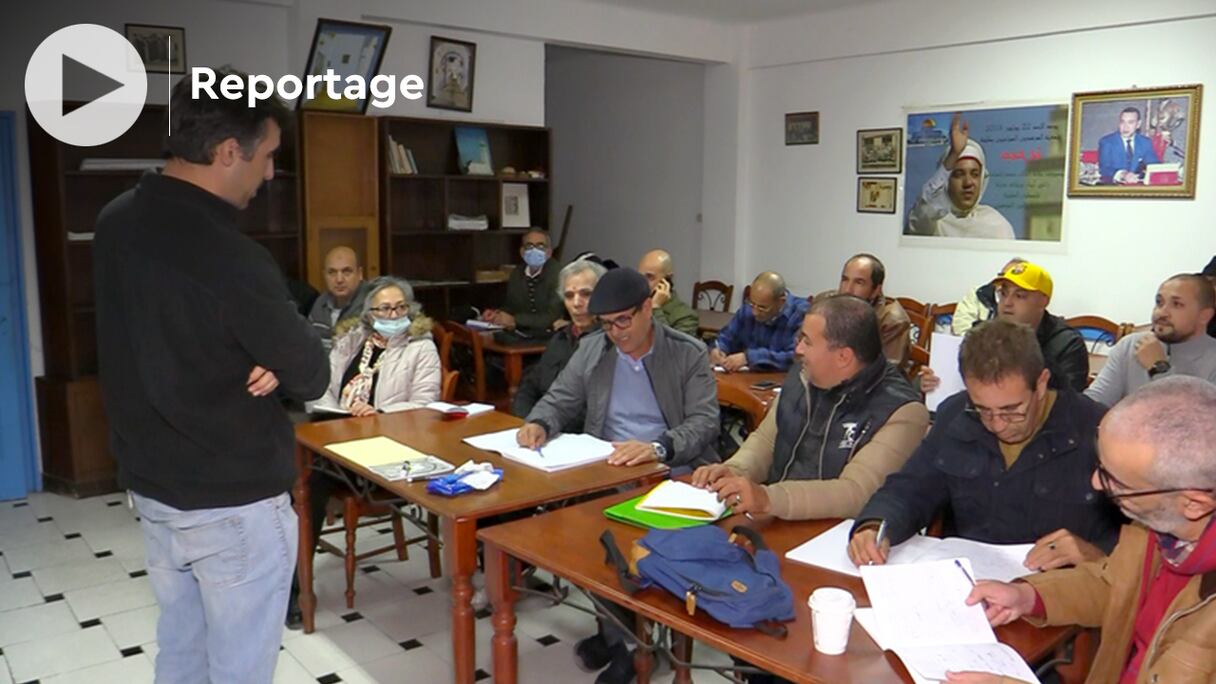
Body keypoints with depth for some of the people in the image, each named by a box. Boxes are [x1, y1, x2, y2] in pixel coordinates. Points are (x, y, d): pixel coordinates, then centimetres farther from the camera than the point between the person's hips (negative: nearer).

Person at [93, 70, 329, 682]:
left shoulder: (116, 223, 0)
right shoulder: (229, 258, -27)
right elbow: (312, 378, -18)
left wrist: (251, 357, -7)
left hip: (150, 485, 8)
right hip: (233, 503, -8)